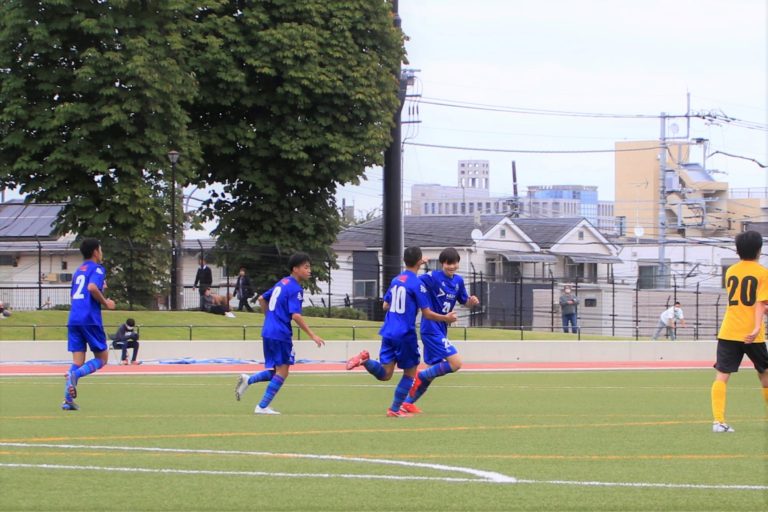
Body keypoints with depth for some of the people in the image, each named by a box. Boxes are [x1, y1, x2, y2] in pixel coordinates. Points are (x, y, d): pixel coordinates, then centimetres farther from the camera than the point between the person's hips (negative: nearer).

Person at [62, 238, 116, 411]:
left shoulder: (78, 270, 21)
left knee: (78, 360, 7)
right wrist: (106, 303, -7)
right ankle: (75, 374, -22)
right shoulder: (97, 268, -2)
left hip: (74, 319, 7)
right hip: (90, 319, -7)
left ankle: (68, 400, -6)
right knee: (102, 358, 5)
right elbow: (92, 287, -20)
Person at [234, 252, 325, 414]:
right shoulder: (295, 289, -13)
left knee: (277, 371, 17)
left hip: (268, 332, 9)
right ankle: (262, 407, -2)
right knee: (282, 372, 0)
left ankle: (248, 380, 1)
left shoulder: (282, 283, 15)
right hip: (281, 334, -9)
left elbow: (261, 299, 25)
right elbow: (296, 316, -22)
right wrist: (312, 335, -20)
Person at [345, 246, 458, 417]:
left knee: (385, 374, 4)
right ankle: (395, 409, 9)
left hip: (388, 332, 6)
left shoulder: (395, 280, 12)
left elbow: (385, 306, 21)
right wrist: (446, 318, 6)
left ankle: (365, 359, -23)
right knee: (410, 372, 11)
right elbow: (427, 313, -9)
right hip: (405, 333, -6)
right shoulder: (417, 284, -10)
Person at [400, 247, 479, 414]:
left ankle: (408, 402, 20)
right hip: (431, 329, -9)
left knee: (432, 371, 13)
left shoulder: (458, 281, 9)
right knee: (455, 363, -17)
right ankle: (421, 376, -3)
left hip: (441, 330, 9)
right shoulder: (433, 277, -13)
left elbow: (465, 301, 19)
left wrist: (472, 301, -1)